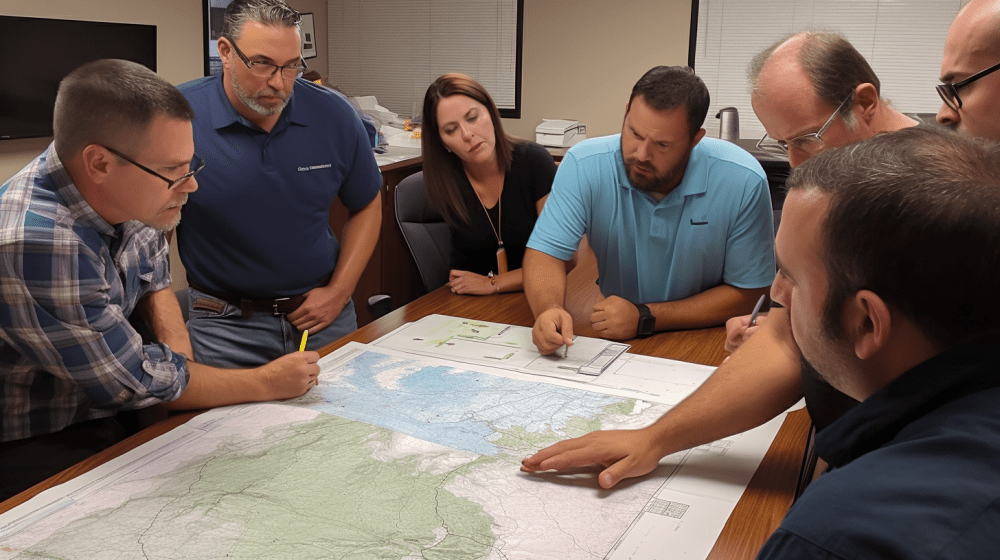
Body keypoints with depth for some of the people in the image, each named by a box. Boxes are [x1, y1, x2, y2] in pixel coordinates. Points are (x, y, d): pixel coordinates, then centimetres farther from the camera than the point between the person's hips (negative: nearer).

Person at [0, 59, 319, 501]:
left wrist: (177, 350, -7)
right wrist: (267, 383, -14)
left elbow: (154, 278, 13)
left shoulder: (126, 194, -7)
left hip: (102, 409, 8)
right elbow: (137, 383, -23)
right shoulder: (36, 245, -33)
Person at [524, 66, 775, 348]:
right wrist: (548, 310, -36)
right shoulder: (583, 165, -15)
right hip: (614, 344, 1)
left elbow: (745, 293, -11)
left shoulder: (744, 183, -17)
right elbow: (545, 251, -13)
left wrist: (645, 318, -19)